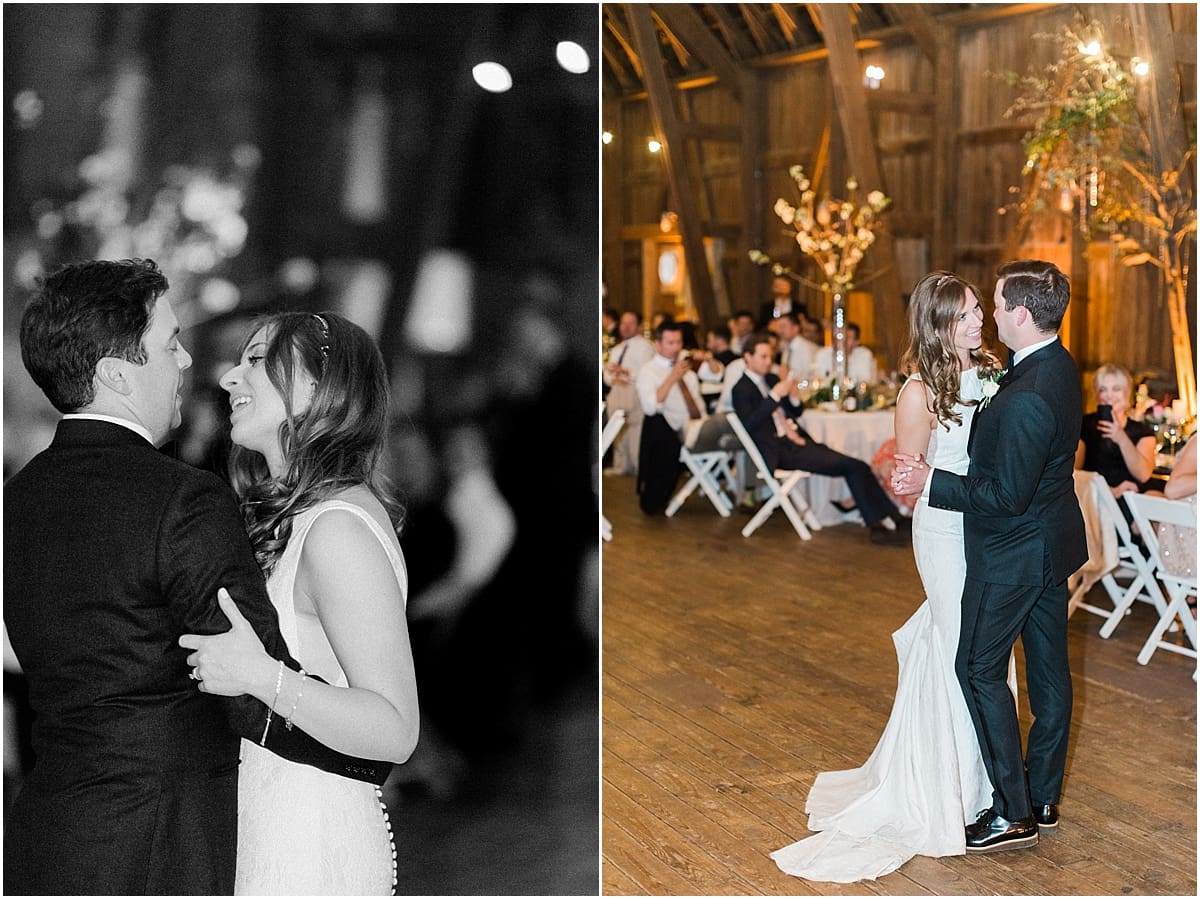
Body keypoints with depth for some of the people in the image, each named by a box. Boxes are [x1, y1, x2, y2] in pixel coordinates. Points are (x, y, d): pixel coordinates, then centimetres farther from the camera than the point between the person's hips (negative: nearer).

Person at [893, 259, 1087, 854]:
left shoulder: (1027, 397, -29)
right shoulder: (1059, 368, 3)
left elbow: (1006, 496, -26)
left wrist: (929, 482, -20)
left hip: (1014, 553, -10)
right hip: (1050, 542, 10)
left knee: (980, 669, 2)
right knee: (1048, 668, 15)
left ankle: (1014, 814, 8)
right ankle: (1042, 799, 28)